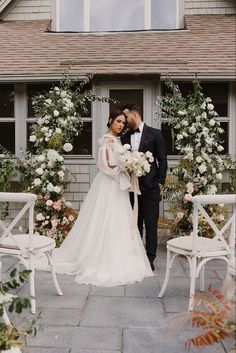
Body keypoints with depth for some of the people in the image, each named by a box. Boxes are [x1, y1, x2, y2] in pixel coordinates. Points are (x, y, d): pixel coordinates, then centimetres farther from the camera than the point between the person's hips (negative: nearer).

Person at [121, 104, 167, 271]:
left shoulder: (155, 134, -2)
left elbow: (162, 160, -2)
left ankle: (150, 259, 12)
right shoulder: (125, 137, 10)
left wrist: (160, 182, -6)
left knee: (151, 224, 2)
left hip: (150, 187, -4)